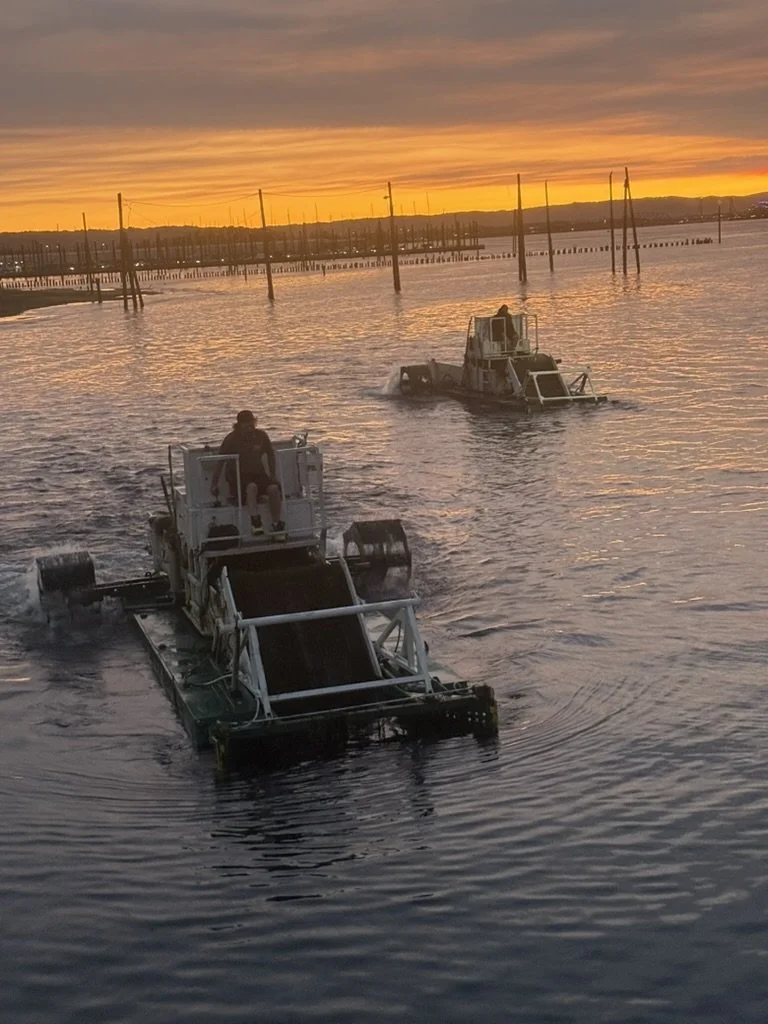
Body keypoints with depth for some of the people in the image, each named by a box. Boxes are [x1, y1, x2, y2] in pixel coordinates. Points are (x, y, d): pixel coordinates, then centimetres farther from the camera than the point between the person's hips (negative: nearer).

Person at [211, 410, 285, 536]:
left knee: (273, 488, -27)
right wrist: (214, 484, -6)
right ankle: (256, 522, -46)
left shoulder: (261, 436, 2)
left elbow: (270, 454, 17)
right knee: (251, 487, -38)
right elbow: (220, 461, -3)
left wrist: (272, 475, 13)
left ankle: (277, 524, -25)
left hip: (258, 473, 4)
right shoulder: (231, 439, -8)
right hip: (237, 477, -4)